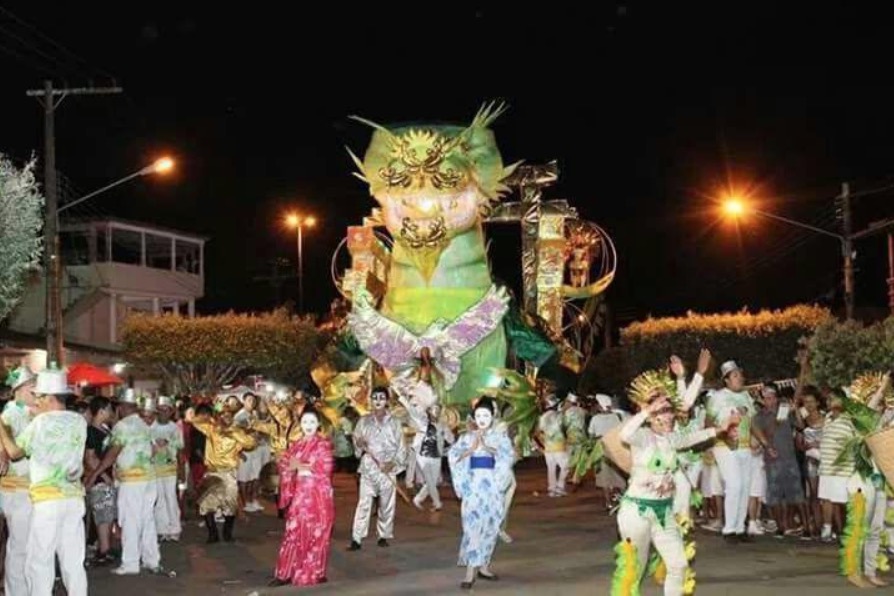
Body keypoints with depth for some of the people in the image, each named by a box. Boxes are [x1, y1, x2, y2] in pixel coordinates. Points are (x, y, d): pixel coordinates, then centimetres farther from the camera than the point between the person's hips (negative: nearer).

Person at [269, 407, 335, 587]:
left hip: (318, 495, -5)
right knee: (294, 533, 5)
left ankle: (315, 574, 8)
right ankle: (286, 573, 9)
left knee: (315, 535, 0)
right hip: (299, 495, 5)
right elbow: (283, 464, 10)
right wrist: (293, 467, -12)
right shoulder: (296, 445, 13)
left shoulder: (323, 444, -4)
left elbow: (324, 469, -14)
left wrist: (300, 466, -7)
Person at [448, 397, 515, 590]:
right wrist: (471, 449, -12)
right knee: (473, 525, -9)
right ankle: (471, 571, -12)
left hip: (494, 484, 1)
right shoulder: (468, 437, 9)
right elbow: (453, 456, 0)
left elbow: (509, 457, -10)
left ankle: (483, 566, 19)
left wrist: (486, 447, -17)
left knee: (490, 525, 6)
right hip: (474, 483, -1)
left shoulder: (500, 436, 7)